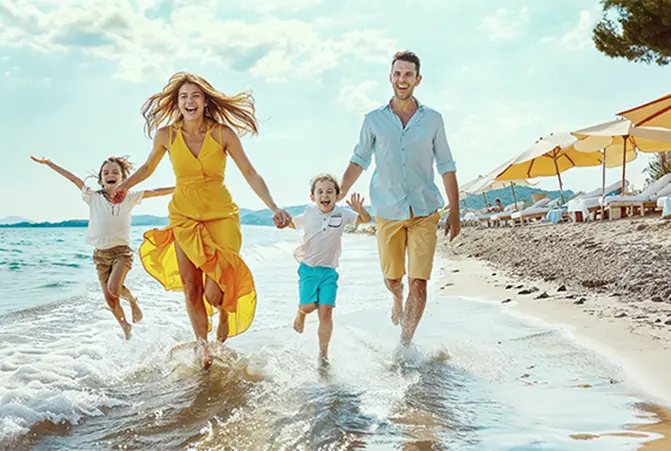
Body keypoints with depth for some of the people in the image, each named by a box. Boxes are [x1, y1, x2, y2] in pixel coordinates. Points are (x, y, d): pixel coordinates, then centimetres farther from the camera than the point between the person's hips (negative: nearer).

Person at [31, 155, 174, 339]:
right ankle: (125, 328, 24)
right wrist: (49, 163, 1)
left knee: (114, 288, -26)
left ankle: (132, 300, 7)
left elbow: (154, 192, 2)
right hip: (100, 253, 3)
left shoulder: (129, 198, 4)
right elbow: (73, 178, 3)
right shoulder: (94, 198, 6)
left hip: (121, 251, -3)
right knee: (109, 298, 2)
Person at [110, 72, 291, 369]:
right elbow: (148, 168, 16)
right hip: (184, 216, 2)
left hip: (220, 215, -2)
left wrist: (274, 207, -17)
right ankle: (202, 344, 27)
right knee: (191, 290, 3)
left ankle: (226, 312, 28)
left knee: (214, 293, -10)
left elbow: (250, 173, -8)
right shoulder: (167, 135, -5)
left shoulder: (223, 133, -10)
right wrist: (125, 186, 16)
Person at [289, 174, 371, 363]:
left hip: (329, 270, 0)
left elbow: (366, 220, -9)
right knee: (308, 306, -9)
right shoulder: (309, 213, -2)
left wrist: (360, 210, -28)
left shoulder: (342, 214, -4)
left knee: (326, 311, -8)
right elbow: (292, 223, 16)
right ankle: (300, 313, 30)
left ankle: (323, 352, 3)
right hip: (308, 268, 0)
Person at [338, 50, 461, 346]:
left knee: (418, 283, -8)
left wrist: (455, 212, 5)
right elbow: (359, 161, 10)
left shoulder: (433, 119, 4)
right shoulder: (374, 120, 4)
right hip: (388, 212, 1)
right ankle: (398, 302, 49)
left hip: (424, 213, -1)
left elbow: (446, 167, 8)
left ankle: (404, 346, 4)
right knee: (392, 279, 12)